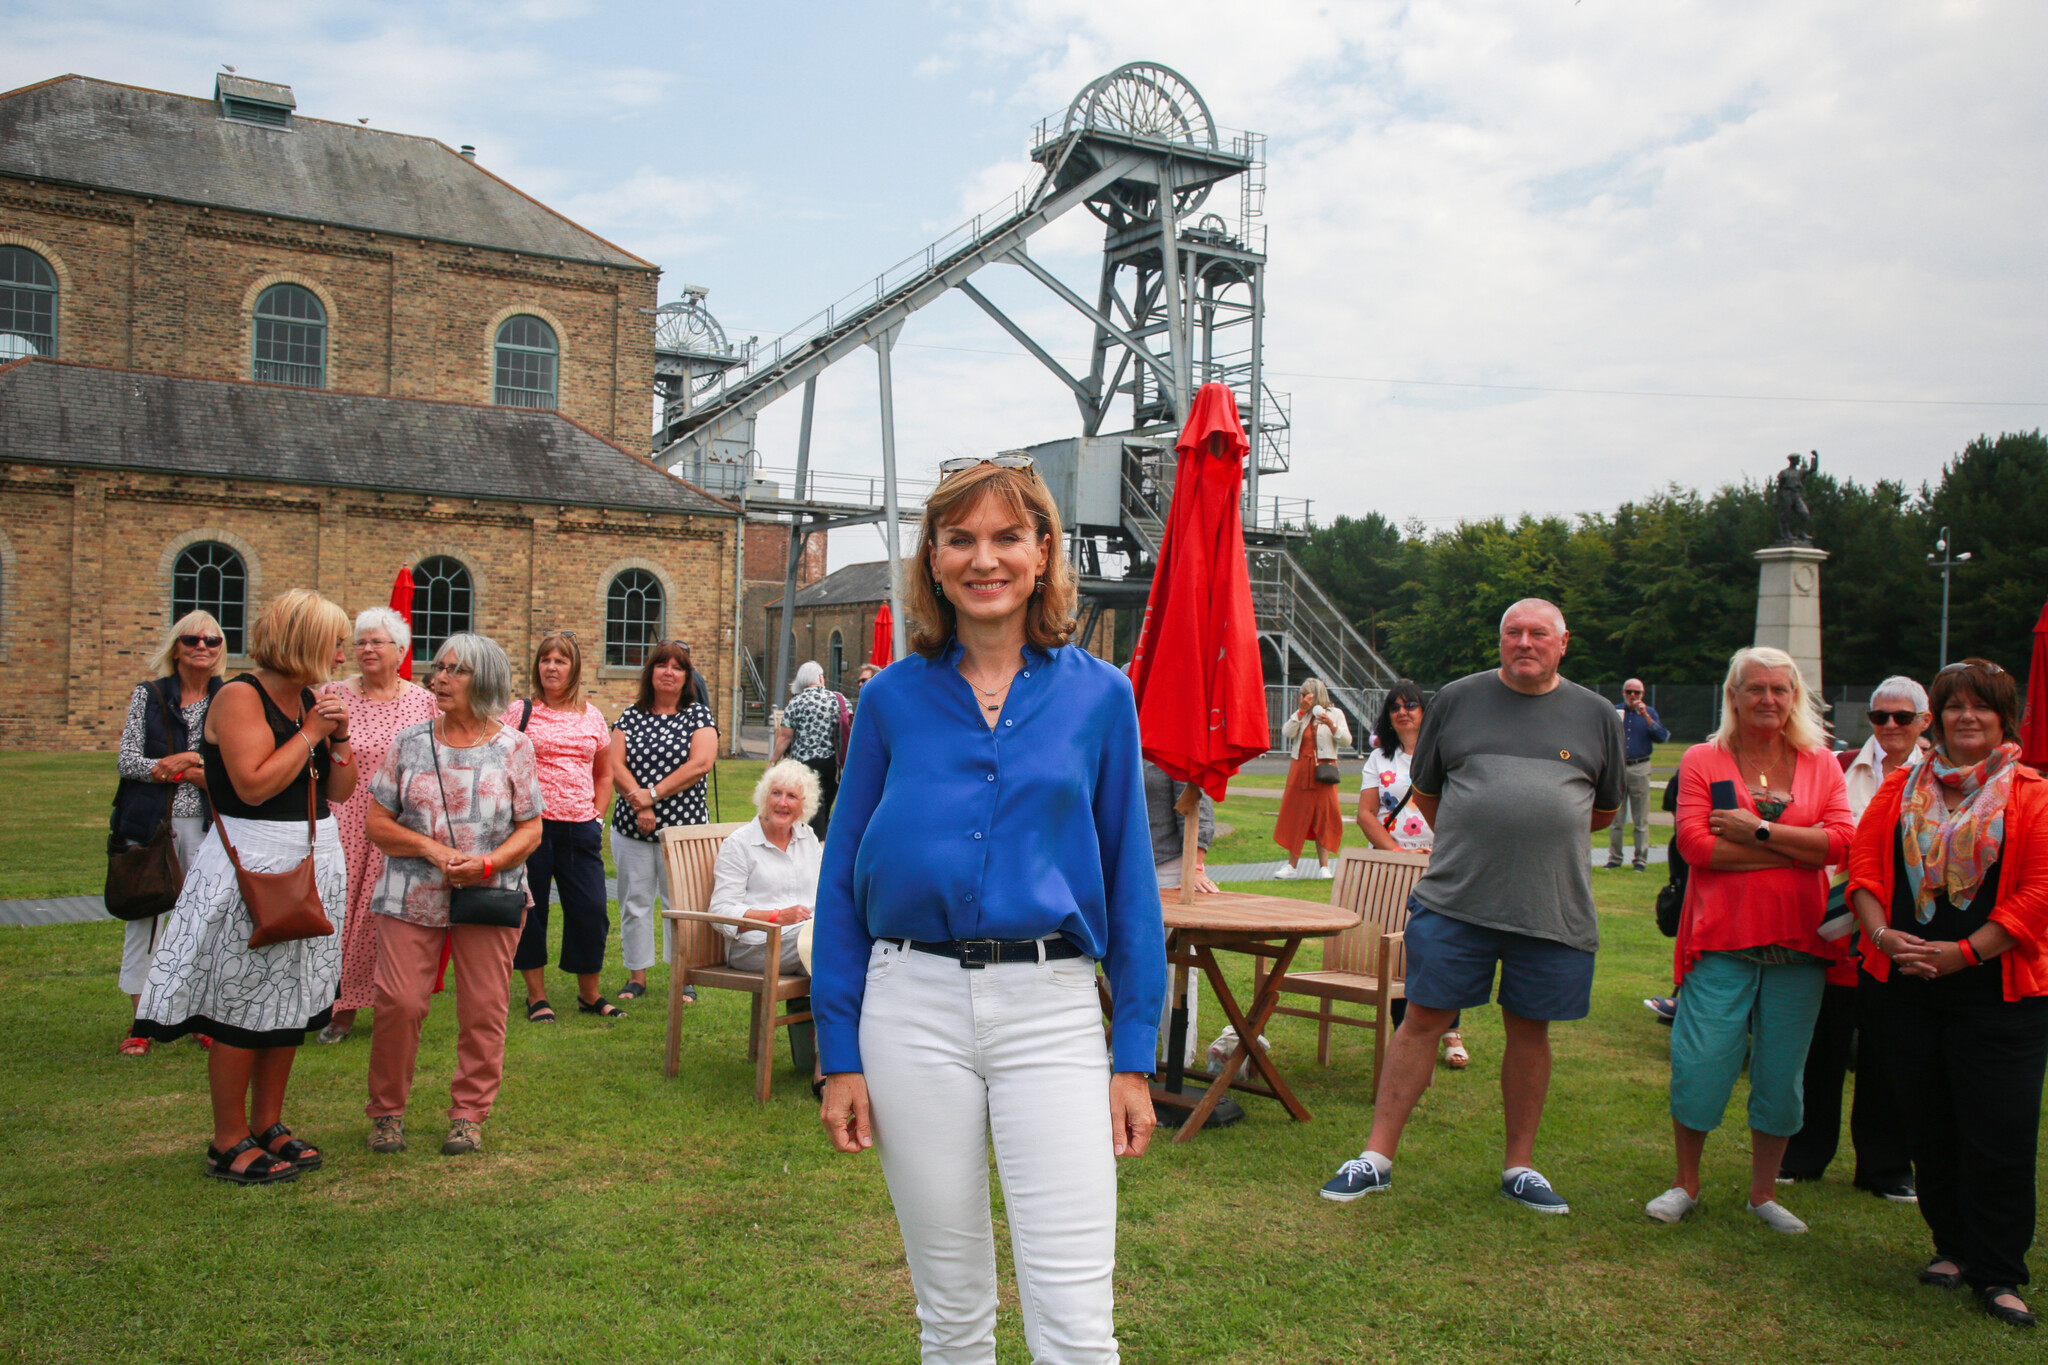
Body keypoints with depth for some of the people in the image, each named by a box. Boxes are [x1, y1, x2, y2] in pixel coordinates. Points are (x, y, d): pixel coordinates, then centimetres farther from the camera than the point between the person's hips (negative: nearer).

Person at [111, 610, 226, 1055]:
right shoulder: (149, 695, 5)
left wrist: (176, 767, -12)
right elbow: (126, 761, -2)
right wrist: (194, 764, -14)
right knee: (145, 915, 2)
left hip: (207, 825, 0)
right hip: (150, 823, 0)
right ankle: (139, 1021, 13)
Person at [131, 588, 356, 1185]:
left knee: (290, 1003, 12)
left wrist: (338, 735, -5)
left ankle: (268, 1125, 24)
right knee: (241, 1008, 0)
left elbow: (340, 790, 11)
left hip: (313, 863, 8)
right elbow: (254, 784, -23)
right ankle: (228, 1143, 11)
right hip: (252, 866, -8)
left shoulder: (311, 700, 10)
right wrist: (310, 733, -15)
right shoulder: (240, 697, -12)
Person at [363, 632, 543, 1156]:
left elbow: (530, 831, 1)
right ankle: (387, 1111, 14)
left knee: (484, 1009, 2)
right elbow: (378, 823, 5)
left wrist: (486, 864, -16)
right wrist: (430, 849, -11)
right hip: (411, 897, 1)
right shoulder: (409, 743, 5)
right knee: (398, 1003, -6)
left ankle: (469, 1114, 17)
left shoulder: (513, 748, 2)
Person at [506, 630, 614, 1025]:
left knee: (591, 910, 1)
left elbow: (604, 773, 20)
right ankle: (536, 995, 17)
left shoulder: (592, 717, 11)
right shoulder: (519, 712, 1)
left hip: (580, 829, 3)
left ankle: (589, 992, 17)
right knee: (530, 910, 4)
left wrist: (597, 815, 10)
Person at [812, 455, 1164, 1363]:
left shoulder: (1098, 695, 2)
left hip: (1052, 1011, -1)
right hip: (914, 1007, 1)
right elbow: (844, 880, 6)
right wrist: (840, 1056, 3)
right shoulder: (893, 698, 3)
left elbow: (1129, 880, 5)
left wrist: (1136, 1055, 1)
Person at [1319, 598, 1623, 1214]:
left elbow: (1604, 810, 19)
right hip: (1454, 901, -1)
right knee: (1422, 1019, 0)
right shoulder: (1457, 700, 5)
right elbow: (1425, 792, 14)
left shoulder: (1596, 715, 8)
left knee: (1530, 1029, 10)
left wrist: (1550, 833, 14)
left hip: (1554, 907, 1)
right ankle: (1376, 1156, 9)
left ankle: (1520, 1166, 25)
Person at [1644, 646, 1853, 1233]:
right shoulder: (1702, 761, 3)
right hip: (1722, 939, -2)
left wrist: (1757, 831, -13)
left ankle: (1764, 1191, 25)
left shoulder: (1822, 765, 10)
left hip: (1797, 942, 2)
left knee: (1781, 1074, 8)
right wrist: (1795, 849, -10)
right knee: (1699, 1064, -3)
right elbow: (1695, 843, -10)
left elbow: (1841, 841, -4)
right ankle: (1686, 1184, 18)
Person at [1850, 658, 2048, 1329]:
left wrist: (1965, 952, -14)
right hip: (1907, 982, 3)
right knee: (1928, 1123, 11)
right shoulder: (1900, 788, 9)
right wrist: (1882, 934, -11)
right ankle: (1952, 1245, 27)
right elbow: (1863, 865, 6)